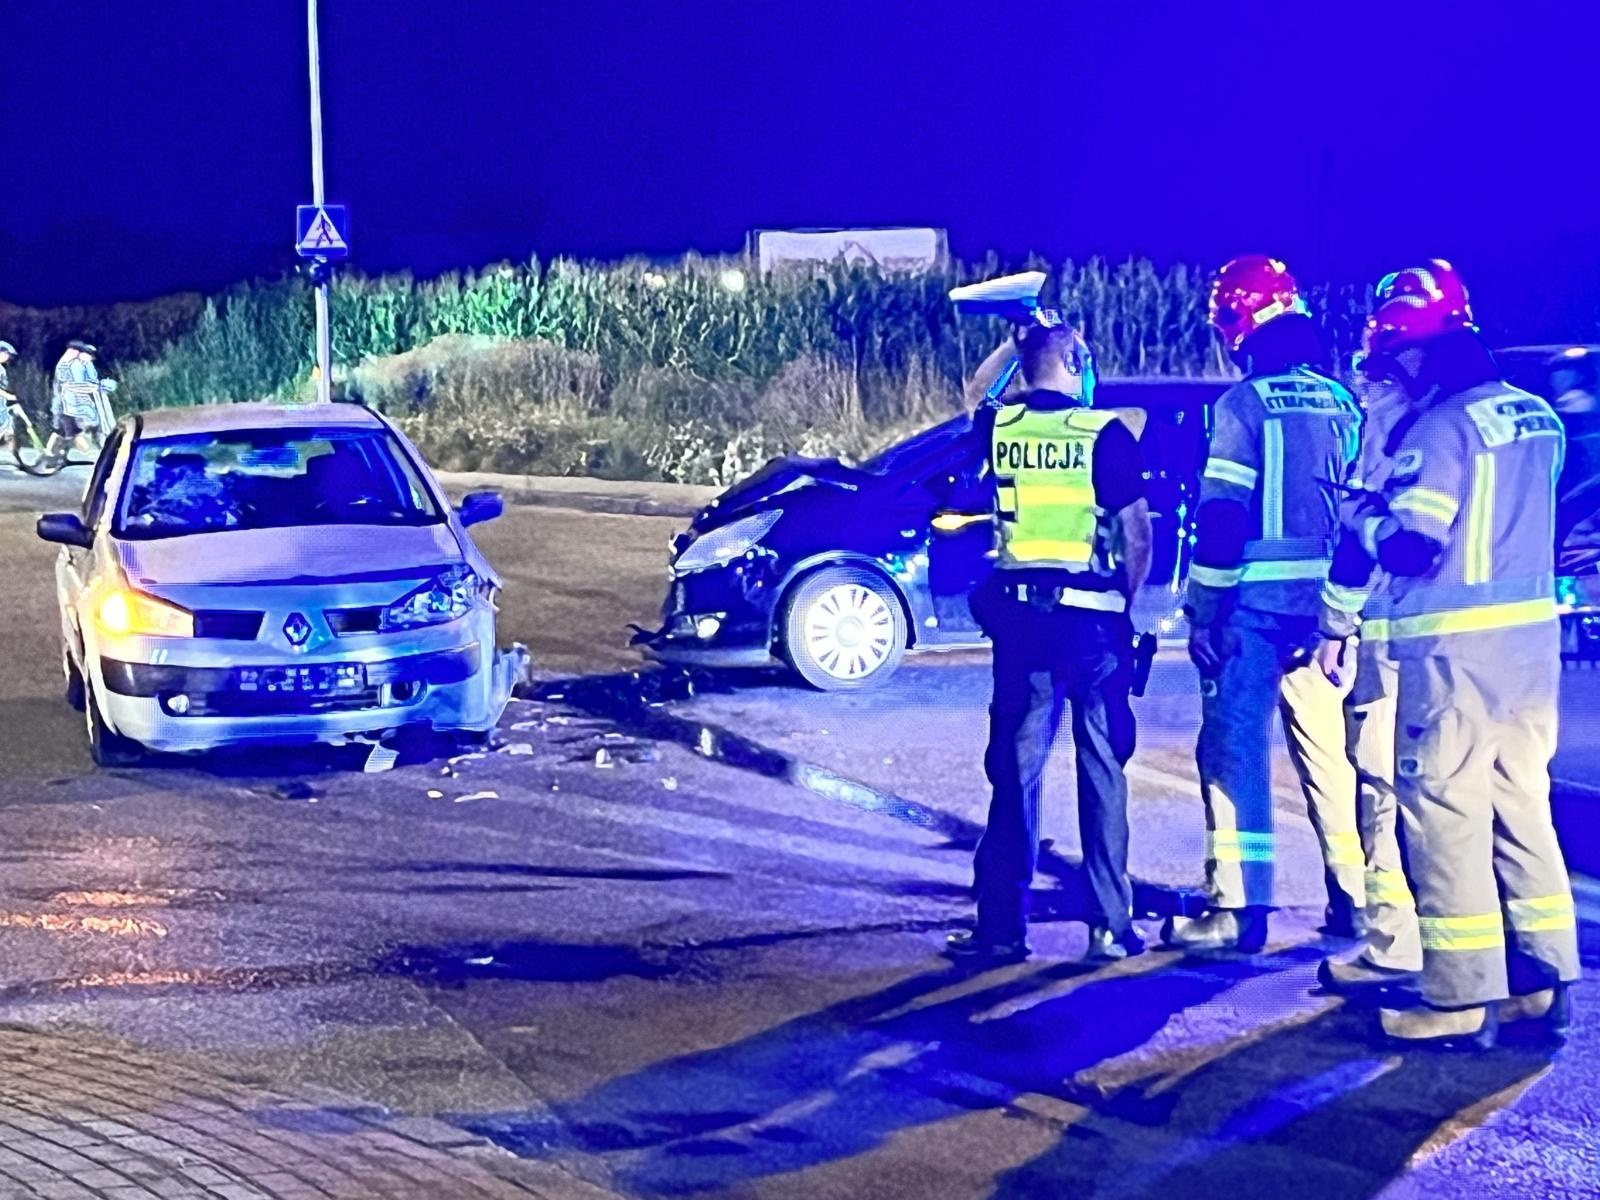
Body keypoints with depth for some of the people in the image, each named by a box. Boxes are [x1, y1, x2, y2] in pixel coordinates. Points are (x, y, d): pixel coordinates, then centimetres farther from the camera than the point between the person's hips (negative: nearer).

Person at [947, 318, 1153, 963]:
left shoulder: (998, 426, 1)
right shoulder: (1106, 433, -7)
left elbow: (973, 402, 27)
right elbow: (1138, 536, -6)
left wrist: (1012, 342, 25)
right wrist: (1127, 601, 7)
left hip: (1019, 614, 2)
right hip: (1093, 619, -2)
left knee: (1014, 769, 8)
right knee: (1102, 769, 7)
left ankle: (1001, 925, 6)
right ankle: (1110, 926, 7)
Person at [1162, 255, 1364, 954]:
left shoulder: (1245, 404, -9)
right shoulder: (1342, 404, 10)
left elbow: (1221, 517, -13)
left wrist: (1202, 613, -9)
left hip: (1257, 605, -6)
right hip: (1326, 607, 6)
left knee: (1234, 748, 0)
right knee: (1329, 749, 14)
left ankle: (1236, 909, -3)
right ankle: (1356, 897, 18)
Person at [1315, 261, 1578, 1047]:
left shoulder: (1442, 425, -16)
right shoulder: (1537, 417, 10)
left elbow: (1405, 543, -20)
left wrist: (1358, 514, 0)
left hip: (1454, 647, -8)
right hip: (1531, 633, 8)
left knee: (1446, 813, -1)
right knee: (1521, 808, 14)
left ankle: (1462, 999, 2)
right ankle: (1543, 986, 17)